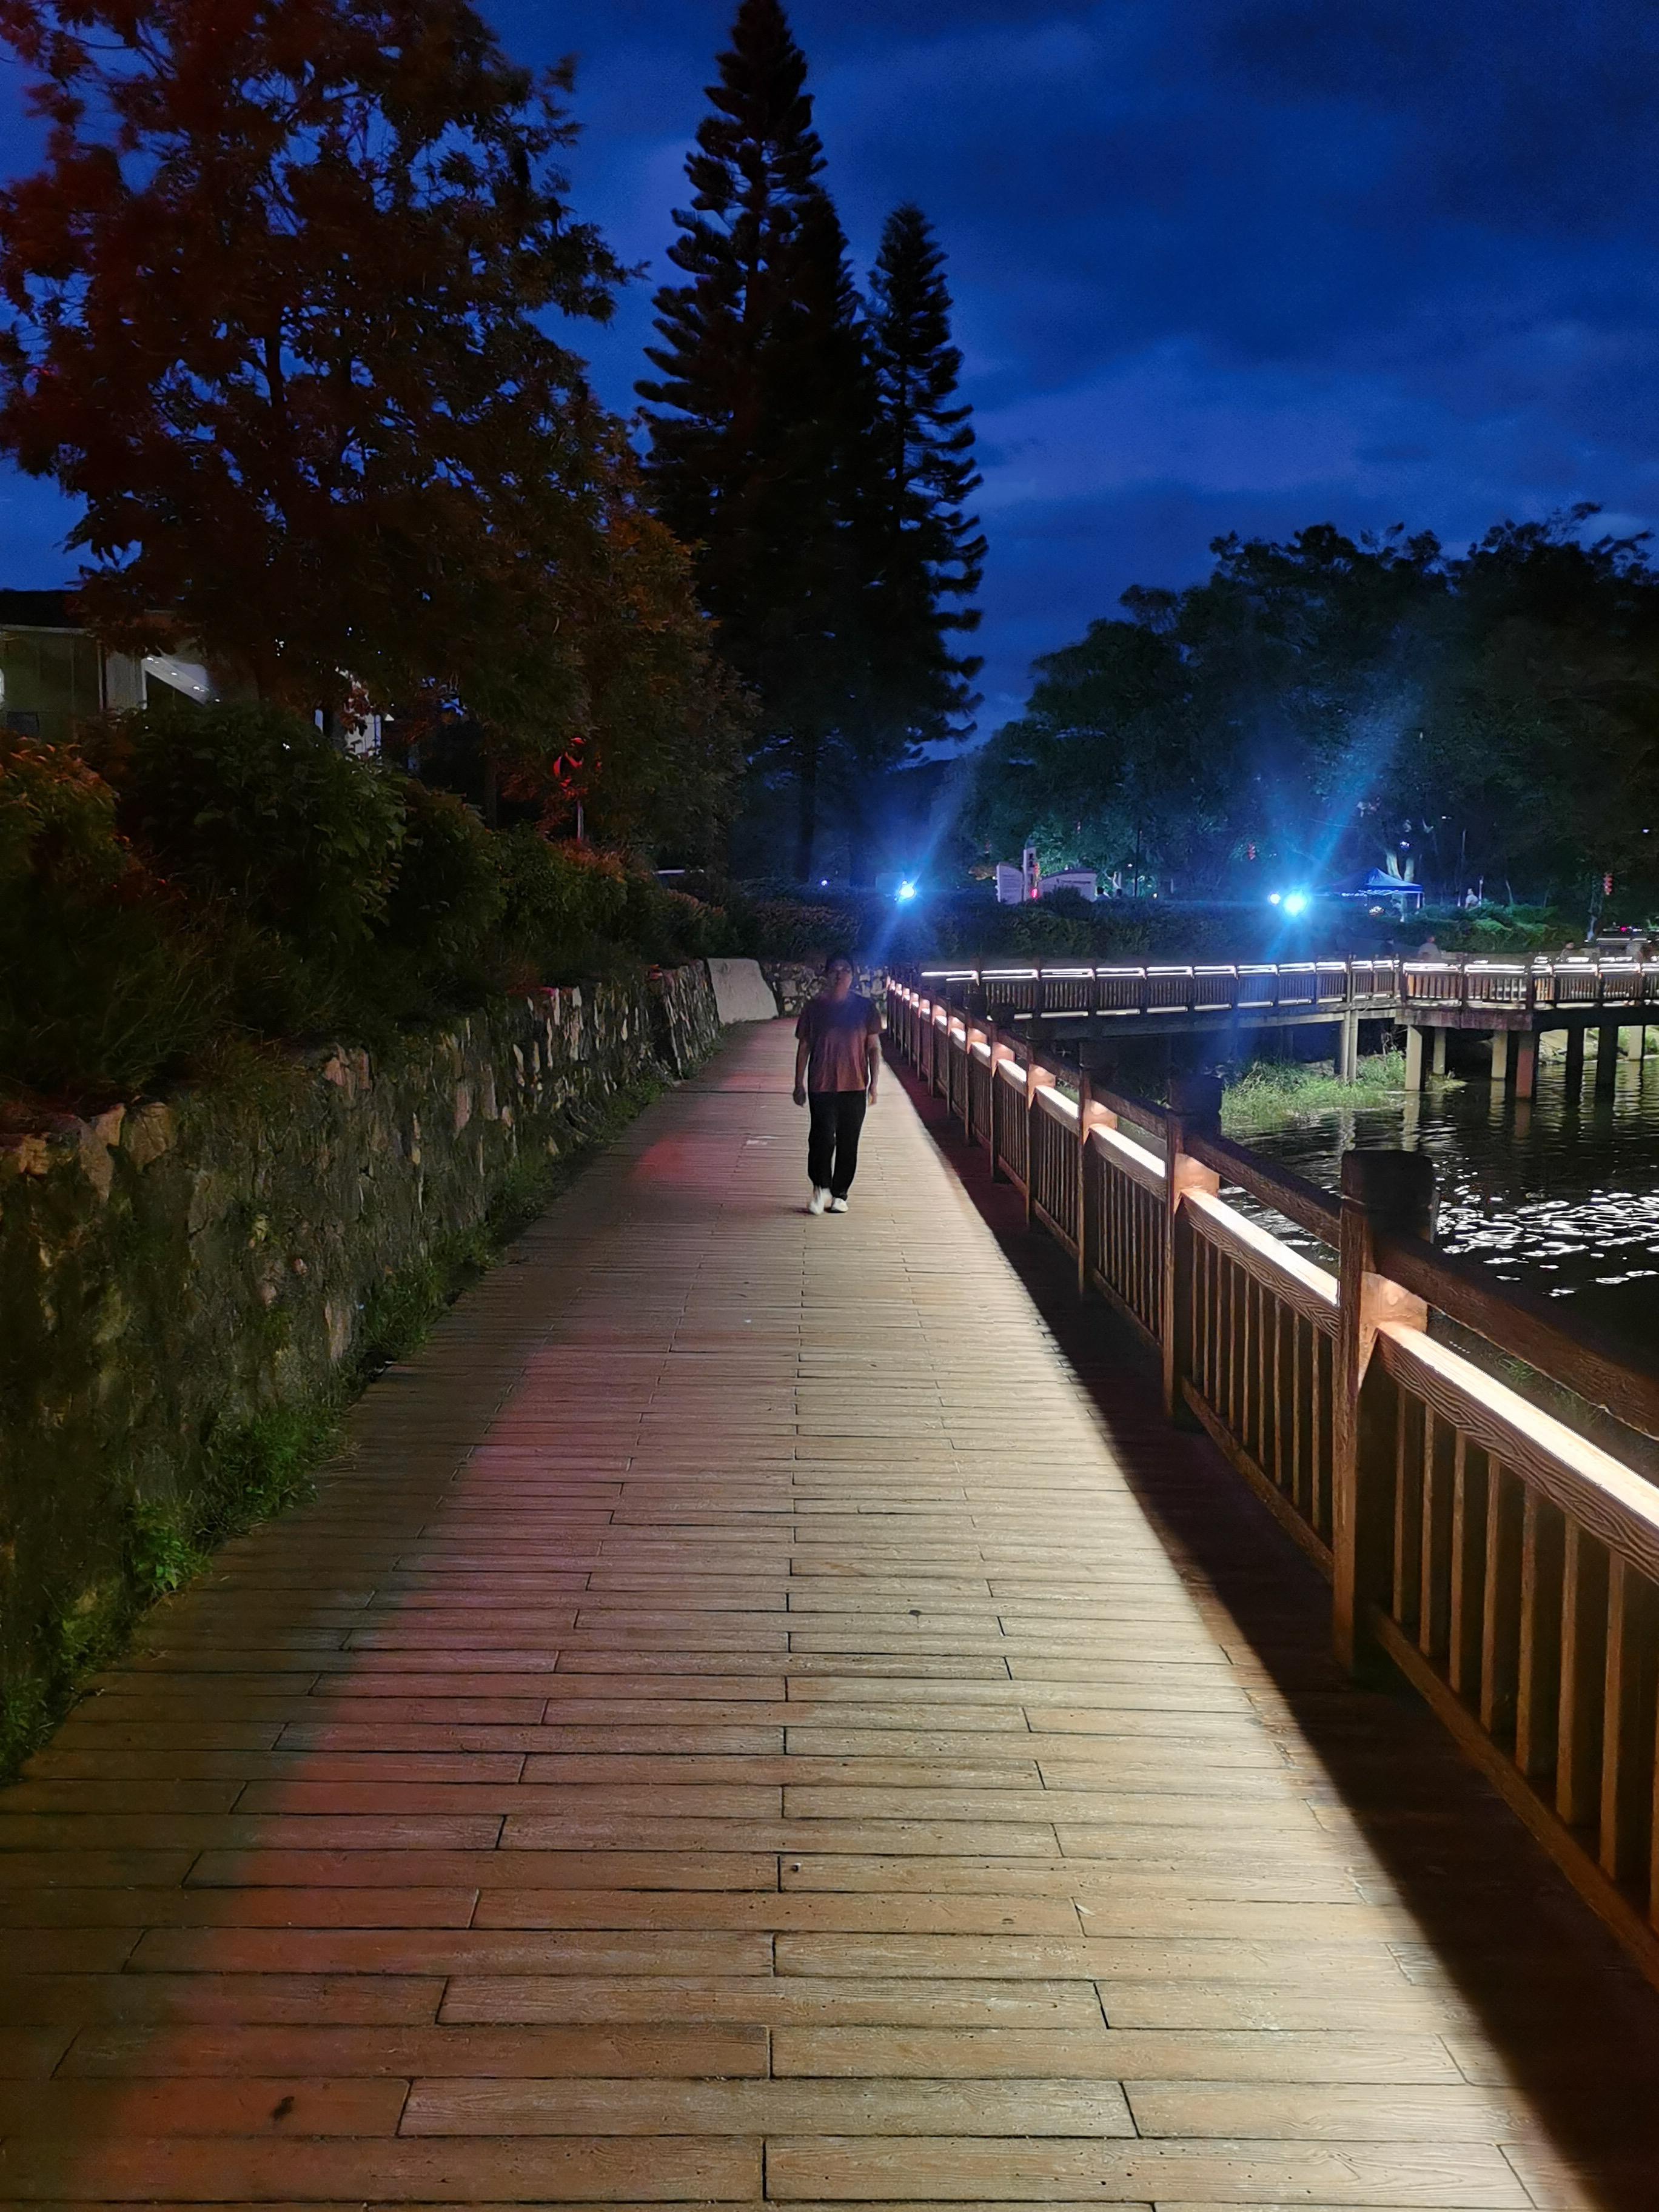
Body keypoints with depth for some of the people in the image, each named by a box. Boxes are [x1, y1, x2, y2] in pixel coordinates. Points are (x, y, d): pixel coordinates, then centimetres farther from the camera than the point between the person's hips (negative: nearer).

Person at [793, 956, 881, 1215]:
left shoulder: (864, 1008, 3)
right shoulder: (814, 1008, 2)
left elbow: (874, 1048, 6)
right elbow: (804, 1047, 7)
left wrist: (873, 1084, 0)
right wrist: (799, 1083, 3)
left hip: (855, 1087, 1)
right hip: (821, 1085, -1)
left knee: (848, 1143, 5)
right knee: (822, 1137, -10)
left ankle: (839, 1194, 18)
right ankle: (821, 1187, 11)